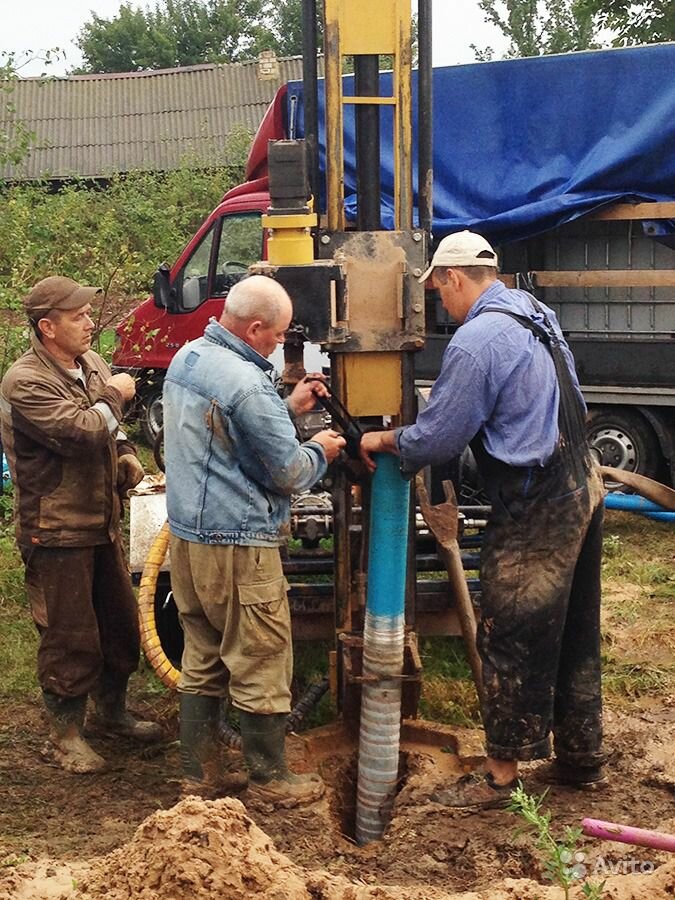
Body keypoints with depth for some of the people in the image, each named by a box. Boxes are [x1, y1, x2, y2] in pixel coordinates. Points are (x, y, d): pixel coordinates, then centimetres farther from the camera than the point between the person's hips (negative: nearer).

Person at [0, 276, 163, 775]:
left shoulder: (92, 364, 7)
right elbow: (81, 431, -30)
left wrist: (128, 457, 2)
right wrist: (113, 396, -13)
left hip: (103, 522, 8)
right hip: (57, 532, -8)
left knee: (121, 624, 19)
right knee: (69, 638, 1)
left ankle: (113, 712, 39)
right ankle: (65, 736, 19)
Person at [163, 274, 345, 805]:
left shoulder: (186, 359, 8)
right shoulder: (247, 383, -21)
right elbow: (288, 473, -14)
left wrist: (288, 409, 14)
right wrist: (319, 451, 6)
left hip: (187, 537, 9)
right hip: (239, 546, -9)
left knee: (203, 662, 17)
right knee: (262, 667, 5)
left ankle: (201, 774, 25)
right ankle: (271, 780, 17)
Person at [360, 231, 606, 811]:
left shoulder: (476, 340, -18)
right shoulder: (536, 314, 11)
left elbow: (435, 440, -16)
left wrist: (382, 441, 4)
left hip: (534, 511, -9)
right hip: (582, 487, 9)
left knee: (512, 642, 2)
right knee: (574, 637, 18)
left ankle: (501, 776, 13)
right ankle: (582, 759, 30)